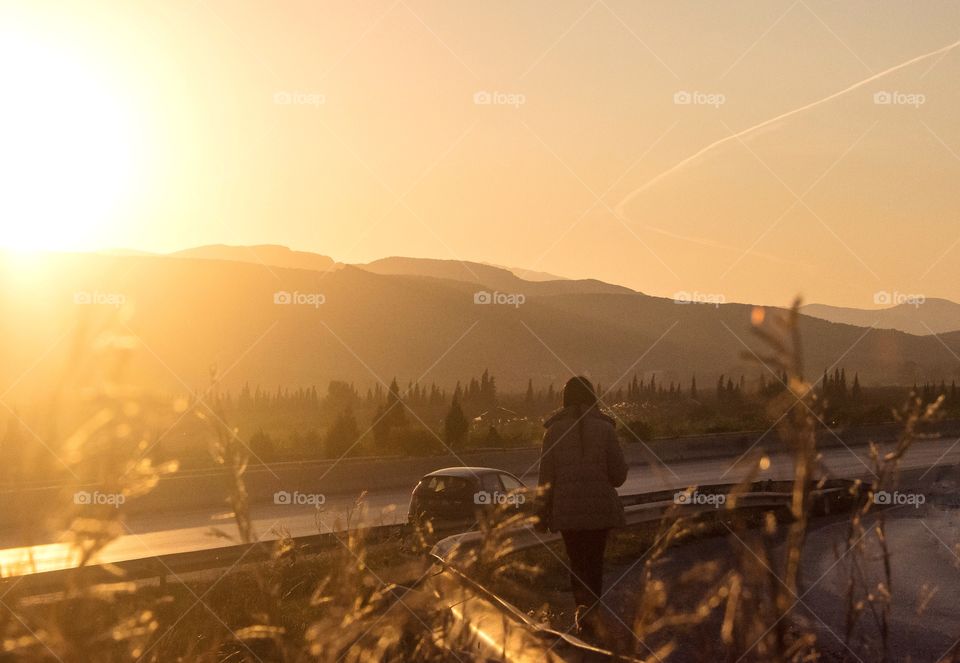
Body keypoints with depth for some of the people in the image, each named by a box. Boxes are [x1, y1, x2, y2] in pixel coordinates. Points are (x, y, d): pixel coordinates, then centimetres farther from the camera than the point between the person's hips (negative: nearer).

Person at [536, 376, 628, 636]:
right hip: (601, 507, 0)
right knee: (595, 559, 13)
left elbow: (546, 476, 0)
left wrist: (543, 513, 8)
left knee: (577, 560, 10)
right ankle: (590, 613, 10)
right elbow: (619, 474, -3)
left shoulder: (554, 431, -2)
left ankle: (583, 605, -11)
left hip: (566, 507, 0)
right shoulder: (604, 428, -3)